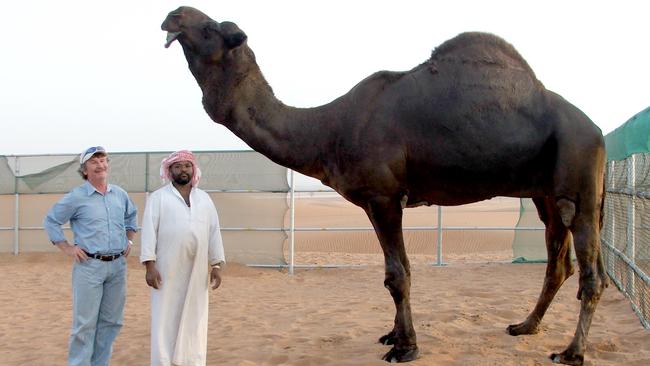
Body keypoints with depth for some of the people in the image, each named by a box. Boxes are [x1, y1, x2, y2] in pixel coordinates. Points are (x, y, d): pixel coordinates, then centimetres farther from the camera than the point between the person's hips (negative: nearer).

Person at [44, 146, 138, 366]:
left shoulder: (120, 194, 10)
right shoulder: (76, 197, -4)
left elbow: (132, 216, 28)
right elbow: (51, 221, 3)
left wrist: (129, 240, 17)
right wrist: (67, 248, -3)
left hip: (118, 265, 5)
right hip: (89, 267, -5)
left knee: (111, 321, 10)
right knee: (85, 323, -3)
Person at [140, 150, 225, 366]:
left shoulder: (204, 199, 13)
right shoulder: (158, 198, 1)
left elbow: (214, 233, 11)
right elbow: (149, 232, -5)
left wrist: (216, 265, 6)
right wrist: (150, 265, -13)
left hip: (197, 271, 4)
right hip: (167, 271, -4)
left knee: (194, 318, 8)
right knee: (166, 319, -1)